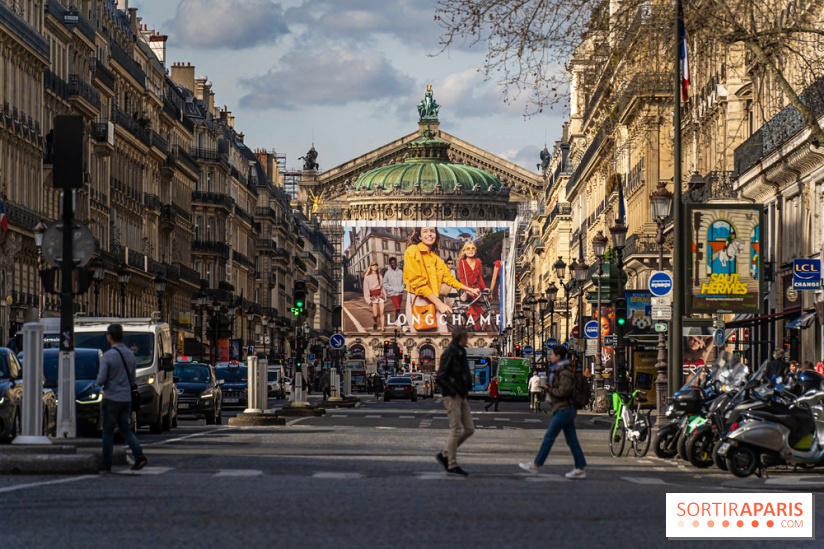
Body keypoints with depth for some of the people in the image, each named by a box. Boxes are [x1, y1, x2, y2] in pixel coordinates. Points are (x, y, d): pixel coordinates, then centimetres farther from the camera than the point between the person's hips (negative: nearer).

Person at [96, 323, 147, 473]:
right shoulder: (130, 354, 6)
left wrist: (99, 380, 6)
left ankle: (106, 465, 9)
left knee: (108, 431, 4)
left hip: (111, 399, -6)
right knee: (125, 429, 13)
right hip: (126, 398, 6)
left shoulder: (108, 356, -15)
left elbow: (101, 380, -15)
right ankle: (139, 456, -3)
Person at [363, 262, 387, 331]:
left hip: (380, 294, 2)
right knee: (375, 314, -4)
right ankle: (374, 323, 27)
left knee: (382, 312, -9)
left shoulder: (380, 276, 11)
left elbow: (382, 286, 14)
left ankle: (383, 328, -11)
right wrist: (368, 299, -7)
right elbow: (366, 289, -2)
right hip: (373, 296, -2)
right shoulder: (367, 277, 0)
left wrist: (385, 296, 9)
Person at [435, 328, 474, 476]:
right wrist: (453, 393, -19)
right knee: (456, 430, -8)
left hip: (462, 397, 9)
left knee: (469, 429, 6)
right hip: (452, 397, -9)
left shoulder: (460, 353, 16)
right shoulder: (450, 354, -12)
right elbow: (440, 378, -17)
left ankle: (444, 454, 14)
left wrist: (465, 393, 13)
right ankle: (452, 465, -2)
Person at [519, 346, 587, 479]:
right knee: (571, 440, 6)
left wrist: (551, 390, -8)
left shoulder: (565, 372, -14)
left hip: (564, 409, -10)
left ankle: (536, 465, -2)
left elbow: (563, 391, -23)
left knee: (549, 437, -6)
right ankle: (580, 469, 4)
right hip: (567, 409, 10)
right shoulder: (559, 370, 18)